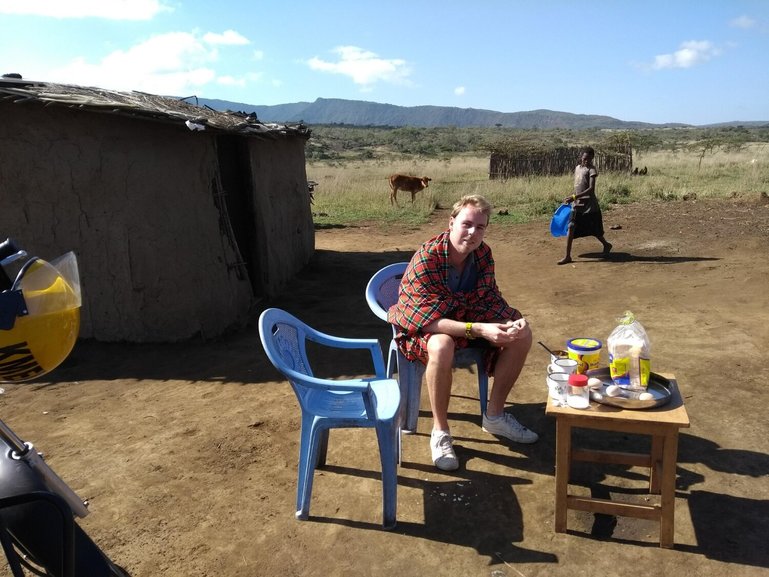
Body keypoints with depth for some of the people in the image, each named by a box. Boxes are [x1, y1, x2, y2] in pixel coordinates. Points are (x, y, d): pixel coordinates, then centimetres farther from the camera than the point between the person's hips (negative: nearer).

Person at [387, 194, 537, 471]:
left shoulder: (483, 253, -9)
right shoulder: (426, 258, -29)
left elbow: (490, 299, -1)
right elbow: (428, 318, -33)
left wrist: (513, 320, -23)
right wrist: (479, 329, -42)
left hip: (463, 318, 7)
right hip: (420, 325, -6)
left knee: (522, 335, -7)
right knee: (442, 347, -41)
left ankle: (494, 416, 7)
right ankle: (440, 431, -18)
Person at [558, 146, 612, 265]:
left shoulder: (591, 170, -12)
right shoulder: (577, 168, 10)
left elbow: (591, 189, -23)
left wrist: (574, 197, -31)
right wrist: (573, 199, 14)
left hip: (589, 205, -6)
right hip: (577, 204, 6)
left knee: (594, 230, 9)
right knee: (570, 228, -5)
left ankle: (606, 245, 37)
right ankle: (567, 256, 0)